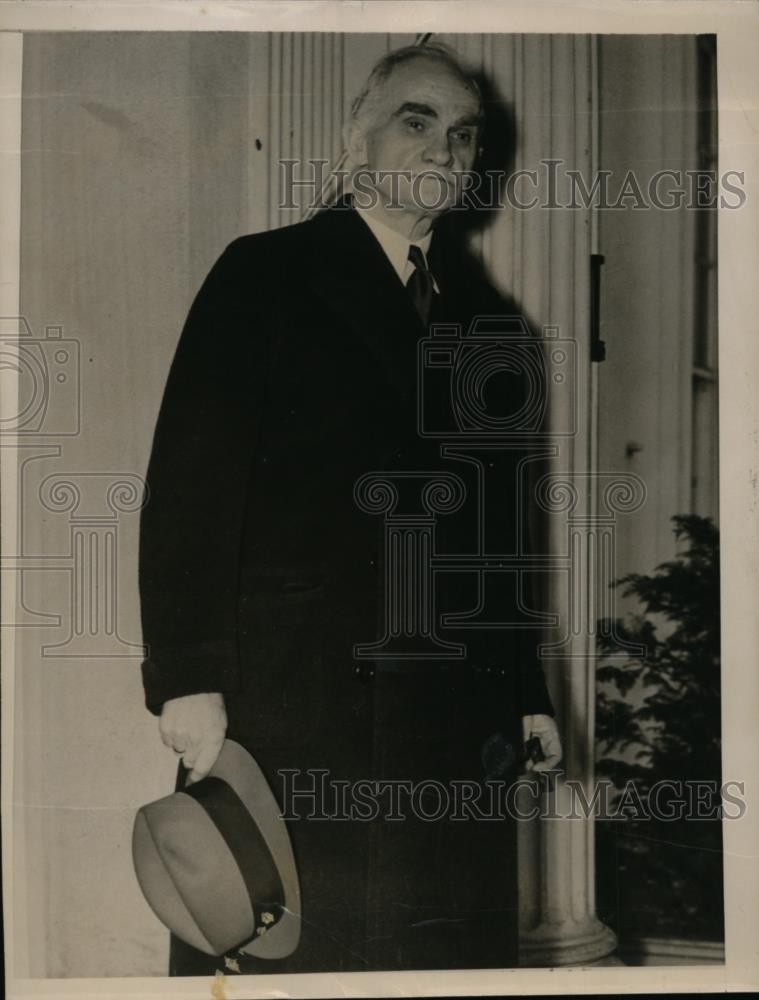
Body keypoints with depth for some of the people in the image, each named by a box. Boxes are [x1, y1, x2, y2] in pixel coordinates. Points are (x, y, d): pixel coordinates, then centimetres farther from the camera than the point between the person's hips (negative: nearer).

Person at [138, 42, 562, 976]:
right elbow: (189, 481, -6)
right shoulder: (264, 275, 2)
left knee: (444, 947, 7)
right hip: (285, 703, -4)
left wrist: (526, 690, 15)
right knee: (274, 943, 2)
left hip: (452, 715, 5)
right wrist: (187, 680, -13)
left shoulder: (486, 319, 17)